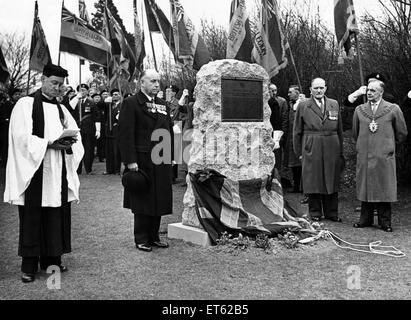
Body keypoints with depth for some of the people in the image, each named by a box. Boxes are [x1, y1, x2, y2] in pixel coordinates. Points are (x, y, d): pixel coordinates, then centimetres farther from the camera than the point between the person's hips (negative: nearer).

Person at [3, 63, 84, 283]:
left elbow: (75, 133, 14)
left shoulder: (60, 109, 15)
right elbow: (22, 137, -11)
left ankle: (52, 259, 16)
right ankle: (29, 265, 6)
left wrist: (69, 141, -8)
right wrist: (49, 143, -18)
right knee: (32, 218, -1)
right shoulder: (26, 104, -2)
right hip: (34, 170, -5)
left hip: (58, 172, 5)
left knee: (56, 216, 6)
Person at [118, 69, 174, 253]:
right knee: (142, 202, 3)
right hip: (142, 161, -6)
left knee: (159, 201, 11)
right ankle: (141, 239, 15)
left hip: (162, 162, 6)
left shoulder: (163, 106, 16)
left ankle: (154, 236, 24)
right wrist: (130, 161, -18)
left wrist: (170, 158, 10)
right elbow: (126, 134, -11)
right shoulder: (131, 103, -5)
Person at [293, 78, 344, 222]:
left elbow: (339, 130, 13)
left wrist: (340, 151, 9)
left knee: (332, 182, 6)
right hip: (311, 150, -2)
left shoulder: (334, 105, 11)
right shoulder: (303, 106, 3)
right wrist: (299, 152, 1)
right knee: (313, 182, 2)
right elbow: (297, 132, 5)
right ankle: (315, 213, 14)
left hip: (332, 149, 2)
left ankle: (331, 213, 17)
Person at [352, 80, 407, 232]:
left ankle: (385, 222, 13)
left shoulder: (393, 109, 0)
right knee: (365, 188, 7)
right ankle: (366, 219, 18)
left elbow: (402, 134, 9)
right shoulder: (359, 110, 8)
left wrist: (389, 144, 15)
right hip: (364, 156, 2)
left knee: (384, 189, 2)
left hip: (384, 157, -2)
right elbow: (355, 133, 21)